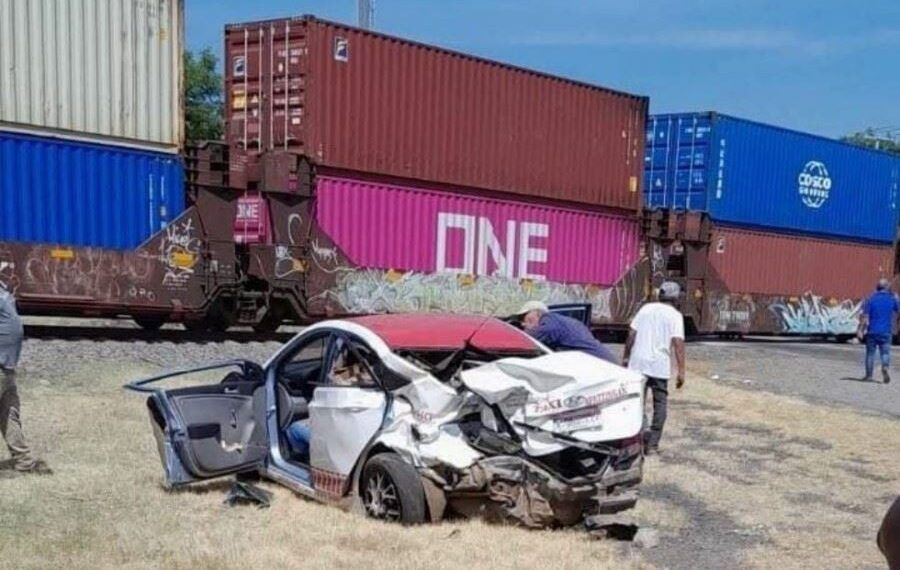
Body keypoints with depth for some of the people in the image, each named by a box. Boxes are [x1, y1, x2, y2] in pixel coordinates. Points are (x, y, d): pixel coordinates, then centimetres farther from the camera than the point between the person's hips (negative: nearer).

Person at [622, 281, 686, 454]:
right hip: (660, 365, -3)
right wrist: (681, 370, -12)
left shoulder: (646, 309, 10)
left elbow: (631, 334, 7)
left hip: (638, 362, 3)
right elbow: (677, 342, -11)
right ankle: (652, 444, 4)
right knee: (660, 403, 7)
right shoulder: (674, 315, -2)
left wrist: (626, 356, 16)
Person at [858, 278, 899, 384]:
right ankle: (885, 367, -24)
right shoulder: (892, 299, -1)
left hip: (872, 331, 0)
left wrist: (860, 330, -5)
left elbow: (865, 316, -8)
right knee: (885, 352, 5)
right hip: (886, 331, 0)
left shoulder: (871, 299, -3)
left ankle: (869, 375, 12)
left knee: (870, 353, 9)